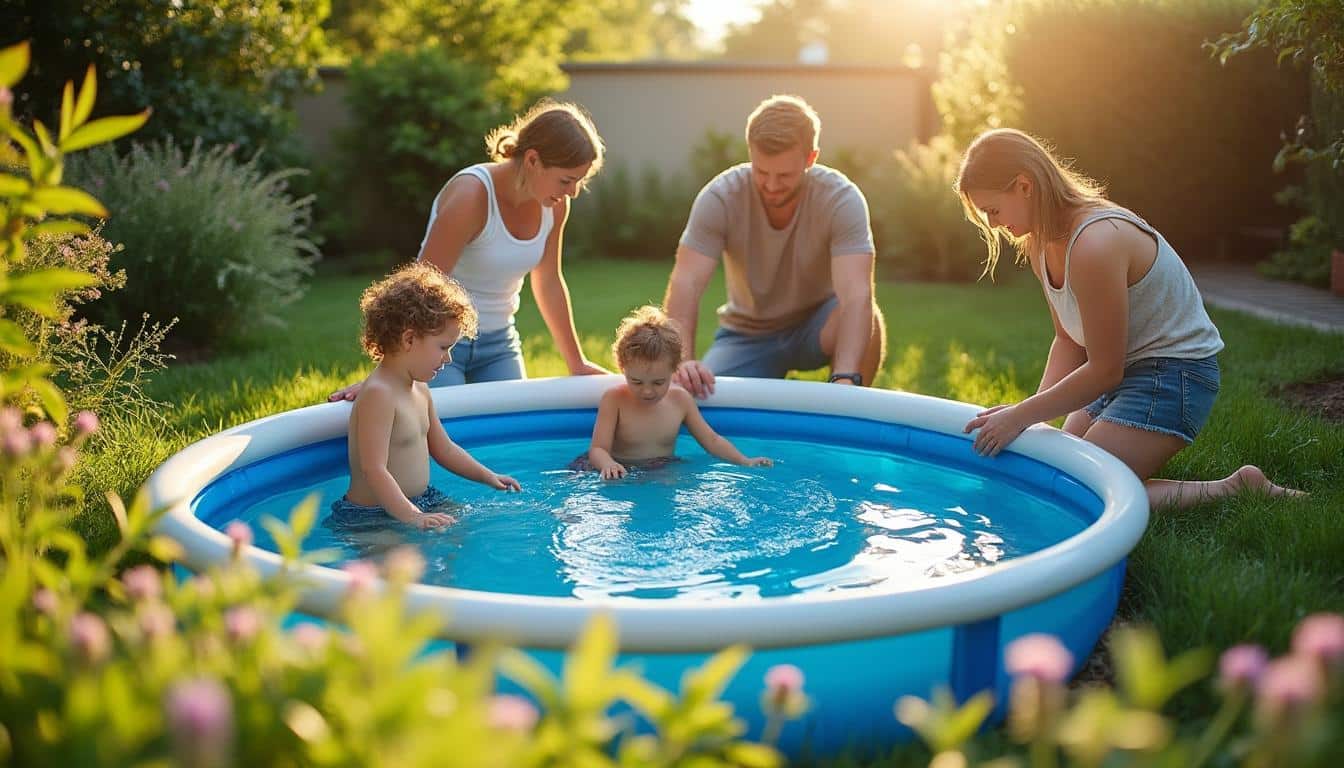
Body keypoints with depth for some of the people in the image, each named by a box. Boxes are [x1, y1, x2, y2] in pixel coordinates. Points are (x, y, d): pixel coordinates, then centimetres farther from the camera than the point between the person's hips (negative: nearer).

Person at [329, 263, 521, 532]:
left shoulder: (420, 390, 10)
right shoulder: (378, 394, -22)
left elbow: (443, 448, 22)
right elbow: (374, 469, -29)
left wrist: (487, 476, 17)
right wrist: (412, 516, -36)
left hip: (419, 500, 9)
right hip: (372, 517, -9)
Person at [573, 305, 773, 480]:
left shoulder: (680, 399, -1)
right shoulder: (613, 400, -11)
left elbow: (711, 440, 8)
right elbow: (598, 449, -16)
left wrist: (745, 462, -5)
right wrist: (608, 465, -40)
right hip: (621, 471, -2)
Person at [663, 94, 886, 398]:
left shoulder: (842, 199, -24)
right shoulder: (719, 198, -21)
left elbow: (856, 294, -36)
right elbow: (685, 284, -29)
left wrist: (845, 379, -53)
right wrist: (683, 361, -48)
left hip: (816, 328, 0)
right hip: (747, 333, 1)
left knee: (862, 318, -33)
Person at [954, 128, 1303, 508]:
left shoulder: (1095, 244, -28)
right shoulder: (1041, 245, 2)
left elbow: (1105, 369, -23)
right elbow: (1068, 342, 6)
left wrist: (1020, 416, -18)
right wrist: (1029, 411, -9)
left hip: (1174, 373, -10)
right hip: (1124, 372, 10)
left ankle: (1236, 489, -9)